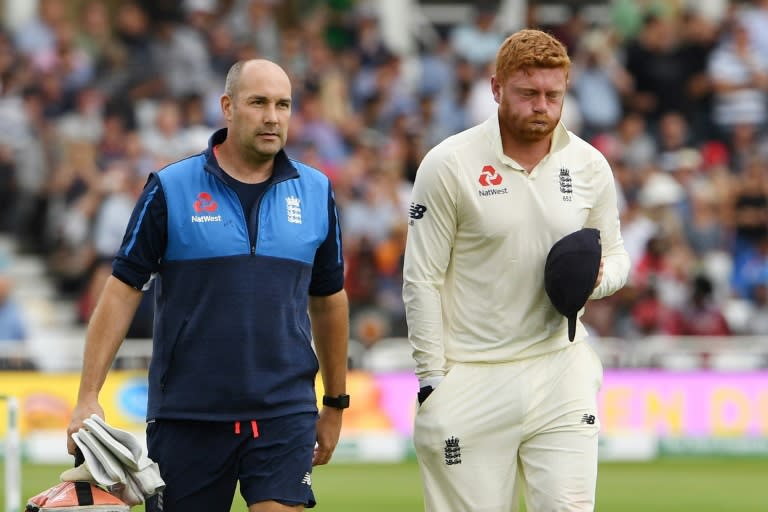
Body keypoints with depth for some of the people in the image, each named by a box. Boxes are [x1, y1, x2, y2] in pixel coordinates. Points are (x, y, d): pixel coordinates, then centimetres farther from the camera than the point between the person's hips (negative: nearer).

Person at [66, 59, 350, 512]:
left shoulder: (316, 192, 7)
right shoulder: (171, 189, -1)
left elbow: (329, 300, 16)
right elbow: (123, 289, -1)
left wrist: (336, 404, 19)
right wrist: (89, 397, -6)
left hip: (285, 414, 1)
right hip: (186, 417, -1)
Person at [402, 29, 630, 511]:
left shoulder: (589, 165, 5)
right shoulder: (448, 165, -6)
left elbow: (616, 254, 19)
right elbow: (422, 280, -3)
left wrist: (598, 277, -7)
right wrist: (433, 381, -7)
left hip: (561, 368, 3)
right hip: (473, 379, -3)